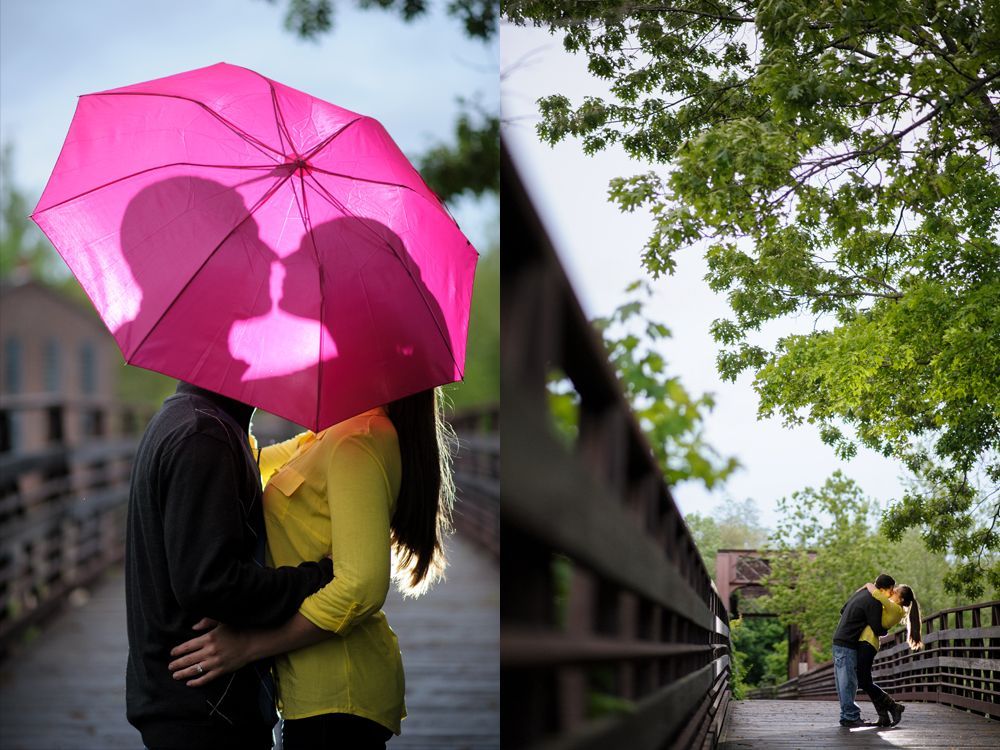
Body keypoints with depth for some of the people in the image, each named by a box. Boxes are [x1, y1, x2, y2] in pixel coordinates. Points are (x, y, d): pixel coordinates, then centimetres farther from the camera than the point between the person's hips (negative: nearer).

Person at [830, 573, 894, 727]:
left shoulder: (861, 592, 14)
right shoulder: (874, 602, -14)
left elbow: (843, 610, 22)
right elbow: (877, 630, -11)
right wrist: (885, 631, 10)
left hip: (839, 641, 9)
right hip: (847, 645, -9)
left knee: (844, 681, 10)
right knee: (848, 681, -8)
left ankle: (847, 716, 13)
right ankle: (850, 716, -8)